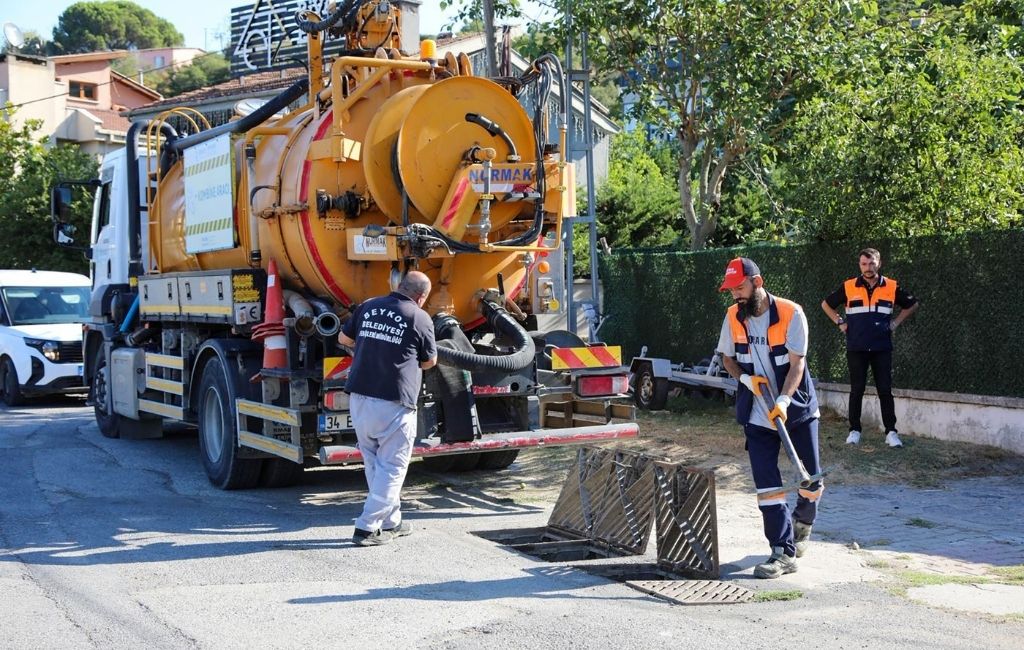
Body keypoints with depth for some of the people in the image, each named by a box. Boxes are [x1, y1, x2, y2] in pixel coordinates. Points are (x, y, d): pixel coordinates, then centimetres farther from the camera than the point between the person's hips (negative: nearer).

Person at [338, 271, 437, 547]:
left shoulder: (368, 307, 9)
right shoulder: (420, 318, -4)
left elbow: (343, 338, 23)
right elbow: (430, 361, 9)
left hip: (359, 398, 6)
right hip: (393, 403, -6)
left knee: (374, 464, 16)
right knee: (391, 468, 3)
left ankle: (390, 523, 25)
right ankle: (367, 528, -1)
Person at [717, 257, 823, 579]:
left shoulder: (791, 313, -15)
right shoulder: (733, 317, -1)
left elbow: (797, 363, -19)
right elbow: (727, 358, 11)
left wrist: (783, 401, -32)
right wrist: (744, 378, -10)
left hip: (797, 408, -2)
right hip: (757, 414, 3)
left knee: (811, 480, 5)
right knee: (767, 484, -6)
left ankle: (802, 525, 36)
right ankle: (783, 553, -1)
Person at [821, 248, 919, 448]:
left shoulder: (892, 287, 1)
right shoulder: (848, 287, 0)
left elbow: (912, 305, 16)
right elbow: (826, 304, 14)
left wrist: (895, 323, 8)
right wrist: (840, 322, 6)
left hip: (882, 348, 0)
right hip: (856, 348, 0)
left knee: (885, 390, 1)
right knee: (856, 390, 4)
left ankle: (891, 432, 5)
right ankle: (854, 430, 11)